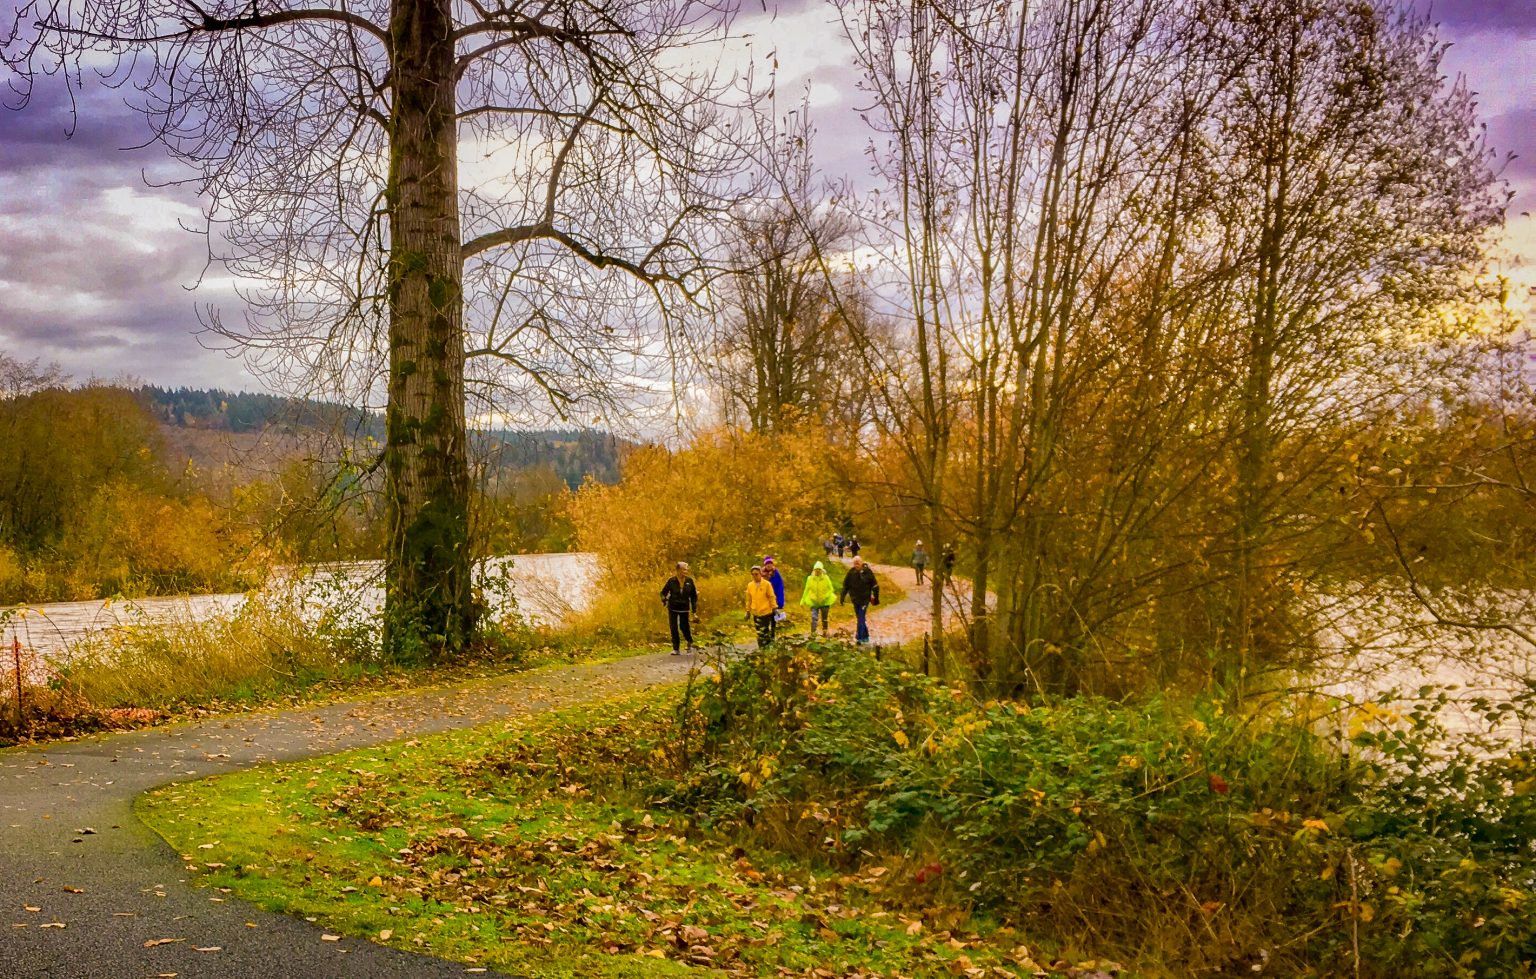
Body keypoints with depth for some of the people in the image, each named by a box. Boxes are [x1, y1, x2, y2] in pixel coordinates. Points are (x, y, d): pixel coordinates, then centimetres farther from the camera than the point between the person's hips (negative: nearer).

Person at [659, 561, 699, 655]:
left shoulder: (689, 581, -4)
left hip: (684, 608, 0)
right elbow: (664, 592, 4)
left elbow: (694, 596, 4)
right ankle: (676, 649, 12)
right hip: (673, 608, 0)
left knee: (684, 627, -3)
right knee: (674, 628, 1)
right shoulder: (671, 581, -8)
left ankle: (690, 643, 26)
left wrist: (694, 611, 1)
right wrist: (664, 599, -18)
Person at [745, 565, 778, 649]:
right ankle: (761, 647, 17)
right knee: (759, 632, 8)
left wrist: (775, 608, -7)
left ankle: (768, 646, 13)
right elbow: (749, 599, 11)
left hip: (766, 612, -3)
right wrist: (748, 611, 12)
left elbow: (771, 597, -3)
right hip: (756, 613, 3)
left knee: (766, 631, 2)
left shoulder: (767, 584, -7)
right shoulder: (750, 585, 3)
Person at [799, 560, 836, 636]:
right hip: (814, 602, 0)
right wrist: (803, 601, 7)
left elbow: (831, 589, 1)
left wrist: (826, 596, -16)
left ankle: (825, 632, 27)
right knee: (814, 617, -13)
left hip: (824, 602, 1)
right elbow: (806, 590, 5)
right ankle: (813, 632, -13)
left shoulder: (826, 578, -5)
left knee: (825, 618, 10)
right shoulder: (810, 579, -4)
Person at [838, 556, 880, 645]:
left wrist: (876, 598, 2)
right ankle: (865, 636, 28)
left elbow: (875, 585, -1)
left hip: (865, 599, -4)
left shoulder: (868, 572, -10)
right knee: (860, 618, 13)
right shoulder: (851, 572, -3)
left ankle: (860, 638, -8)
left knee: (861, 618, -11)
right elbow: (845, 586, 4)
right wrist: (842, 597, 0)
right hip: (855, 599, 4)